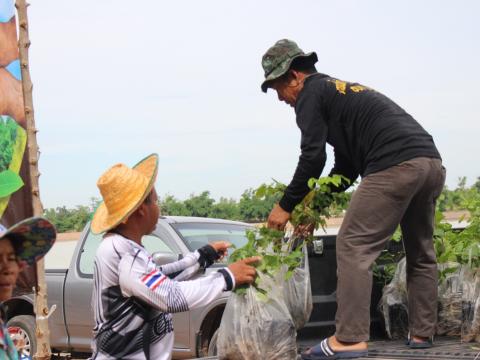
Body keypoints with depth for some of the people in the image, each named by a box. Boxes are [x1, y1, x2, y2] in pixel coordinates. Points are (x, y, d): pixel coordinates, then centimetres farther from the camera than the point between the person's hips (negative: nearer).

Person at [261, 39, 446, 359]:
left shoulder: (311, 93, 6)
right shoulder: (341, 91, 33)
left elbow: (313, 157, -4)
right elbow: (346, 168, 33)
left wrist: (286, 206, 4)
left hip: (394, 165, -9)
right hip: (432, 163, 9)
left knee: (354, 246, -8)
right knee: (421, 253, 20)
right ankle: (422, 334, 23)